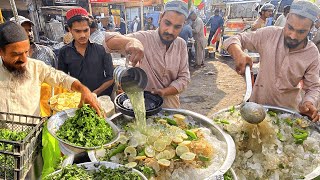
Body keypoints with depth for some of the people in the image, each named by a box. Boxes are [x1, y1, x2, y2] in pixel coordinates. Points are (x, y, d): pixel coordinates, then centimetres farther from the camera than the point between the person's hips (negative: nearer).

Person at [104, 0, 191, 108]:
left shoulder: (181, 44, -2)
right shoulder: (143, 38, -15)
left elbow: (184, 78, -3)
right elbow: (107, 40, -23)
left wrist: (164, 92, -19)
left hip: (171, 105, 2)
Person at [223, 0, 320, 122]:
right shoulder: (269, 34, -15)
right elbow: (234, 40, -13)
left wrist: (309, 103, -27)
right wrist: (238, 54, -37)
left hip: (288, 110, 1)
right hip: (258, 103, 0)